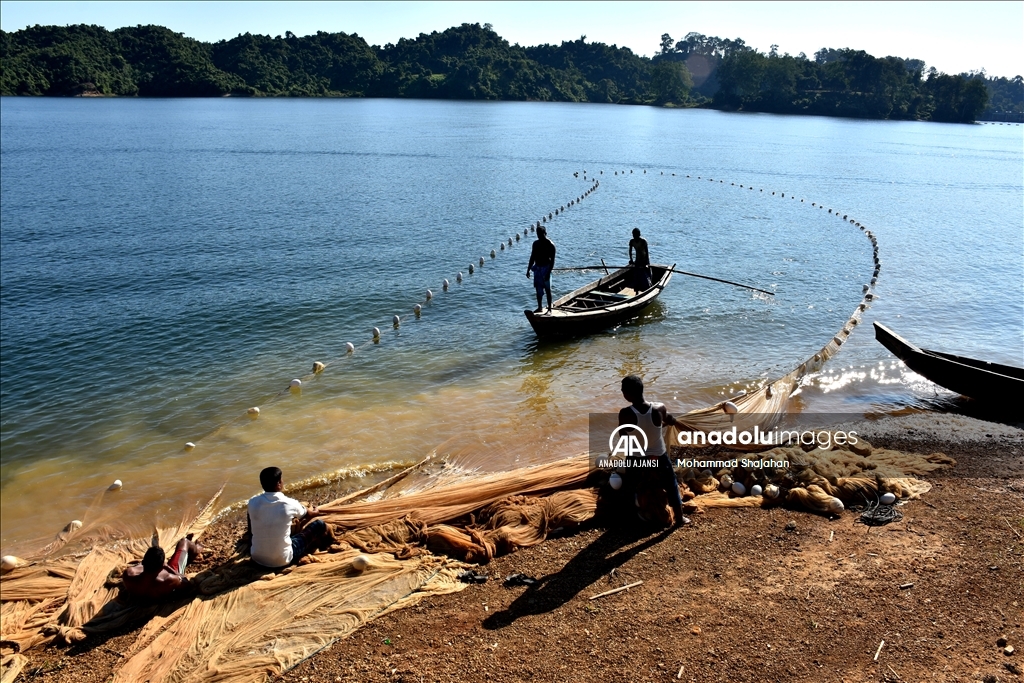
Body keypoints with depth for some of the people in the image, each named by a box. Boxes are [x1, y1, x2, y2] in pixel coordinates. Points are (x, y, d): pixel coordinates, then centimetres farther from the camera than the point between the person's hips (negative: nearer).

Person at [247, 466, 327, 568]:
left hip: (256, 558, 4)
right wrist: (315, 512, 36)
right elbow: (308, 515, 8)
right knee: (319, 524, 6)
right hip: (282, 561, -4)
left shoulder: (253, 502, -10)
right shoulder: (289, 504, -18)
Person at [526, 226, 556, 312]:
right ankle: (539, 307, 18)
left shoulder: (550, 245, -12)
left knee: (547, 289, 0)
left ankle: (549, 307, 7)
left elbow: (552, 260, -14)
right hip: (537, 268, 6)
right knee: (538, 289, 9)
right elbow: (532, 257, 14)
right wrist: (528, 269, 11)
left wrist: (548, 272, -20)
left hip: (545, 268, -6)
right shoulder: (536, 243, 7)